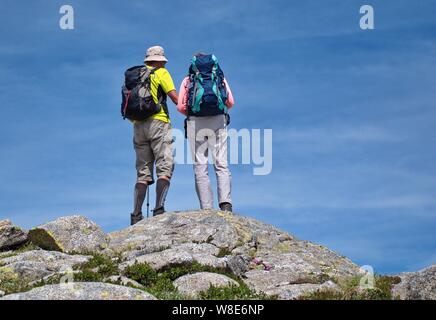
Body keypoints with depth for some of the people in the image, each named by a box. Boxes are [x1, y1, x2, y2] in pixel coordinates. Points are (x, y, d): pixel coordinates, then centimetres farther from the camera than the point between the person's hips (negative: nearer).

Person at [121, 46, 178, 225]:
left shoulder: (132, 75, 19)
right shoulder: (161, 73, 4)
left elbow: (127, 105, 16)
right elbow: (174, 97, -6)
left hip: (138, 126, 6)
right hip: (157, 122, -6)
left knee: (143, 173, 6)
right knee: (165, 168, -8)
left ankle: (136, 215, -3)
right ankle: (159, 209, -23)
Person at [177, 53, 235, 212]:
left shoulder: (188, 80, 15)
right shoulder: (220, 78, 18)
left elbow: (181, 107, 5)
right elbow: (230, 102, 9)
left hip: (195, 122, 0)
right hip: (218, 121, 0)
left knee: (200, 166, 1)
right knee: (221, 164, -2)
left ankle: (206, 208, -8)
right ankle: (225, 202, -21)